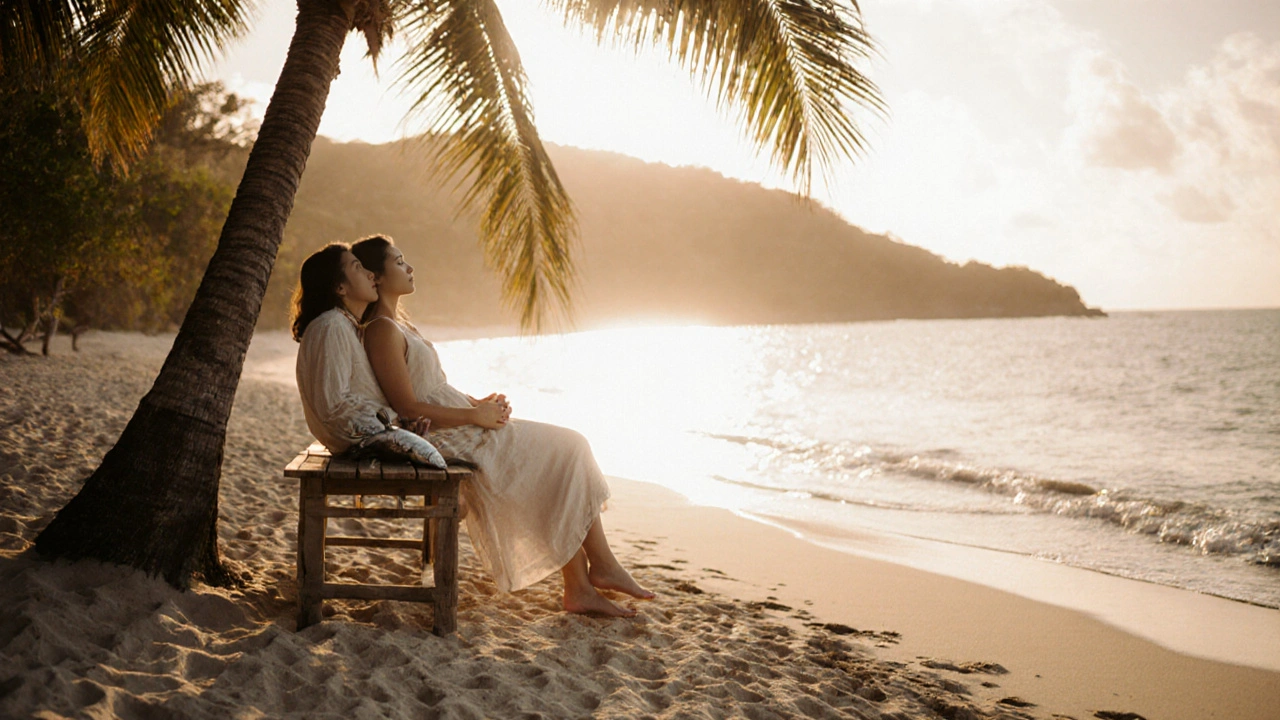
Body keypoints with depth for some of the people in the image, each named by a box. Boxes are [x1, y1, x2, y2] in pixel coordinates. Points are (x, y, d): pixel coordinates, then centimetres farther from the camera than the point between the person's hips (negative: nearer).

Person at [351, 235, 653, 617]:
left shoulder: (398, 323, 16)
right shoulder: (382, 331, -16)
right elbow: (407, 408, -21)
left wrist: (478, 403, 5)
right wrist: (475, 416, -15)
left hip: (457, 428, 10)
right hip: (444, 439, -10)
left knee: (565, 451, 1)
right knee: (568, 451, -6)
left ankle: (580, 588, -1)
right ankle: (602, 565, 7)